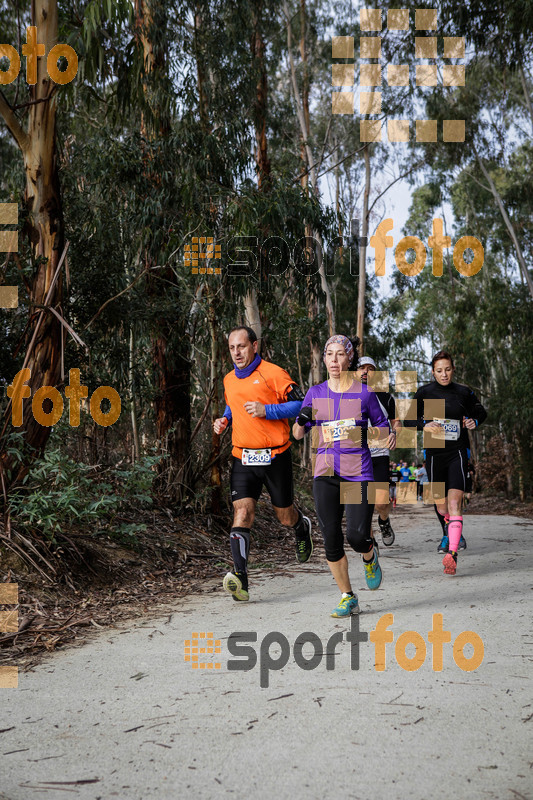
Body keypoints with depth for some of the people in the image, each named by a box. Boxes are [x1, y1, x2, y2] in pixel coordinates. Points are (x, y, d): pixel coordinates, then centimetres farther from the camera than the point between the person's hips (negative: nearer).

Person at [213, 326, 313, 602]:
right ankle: (240, 578, -21)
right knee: (242, 512, -14)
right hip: (242, 457, 4)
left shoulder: (273, 373, -8)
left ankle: (302, 527, 48)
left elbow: (300, 404, -11)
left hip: (275, 456, -3)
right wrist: (224, 420, 10)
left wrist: (266, 410, -20)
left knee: (285, 516, 11)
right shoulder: (229, 380, 12)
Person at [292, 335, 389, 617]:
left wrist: (381, 436, -14)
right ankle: (348, 598, 17)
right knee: (331, 539, 0)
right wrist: (302, 420, -14)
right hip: (325, 474, 3)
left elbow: (383, 428, 9)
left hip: (358, 473, -2)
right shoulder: (315, 393, 7)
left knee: (356, 536, -11)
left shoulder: (364, 393, 0)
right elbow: (297, 434, 7)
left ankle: (370, 558, 28)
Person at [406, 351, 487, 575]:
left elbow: (480, 412, 19)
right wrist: (424, 425, -17)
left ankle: (452, 553, -24)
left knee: (454, 502, -18)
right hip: (434, 453, 1)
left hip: (458, 453, -1)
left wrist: (475, 421, -4)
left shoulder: (464, 392, 3)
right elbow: (409, 419, 3)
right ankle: (450, 532, 46)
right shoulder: (425, 392, 1)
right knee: (441, 507, 12)